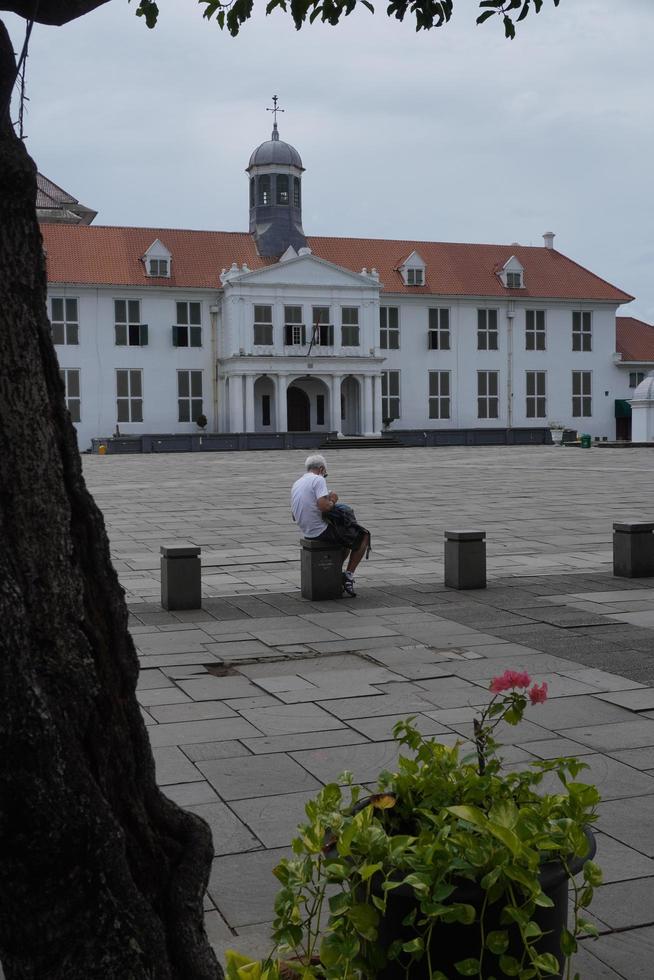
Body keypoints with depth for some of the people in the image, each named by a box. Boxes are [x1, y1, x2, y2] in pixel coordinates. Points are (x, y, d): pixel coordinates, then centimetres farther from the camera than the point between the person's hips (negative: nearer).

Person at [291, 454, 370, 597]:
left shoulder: (296, 483, 12)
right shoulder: (318, 480, -13)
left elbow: (295, 516, 17)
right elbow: (324, 506, -28)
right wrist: (332, 502, -5)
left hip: (307, 531, 9)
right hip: (322, 530, -9)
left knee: (350, 537, 29)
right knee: (363, 537, 8)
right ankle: (348, 576, 6)